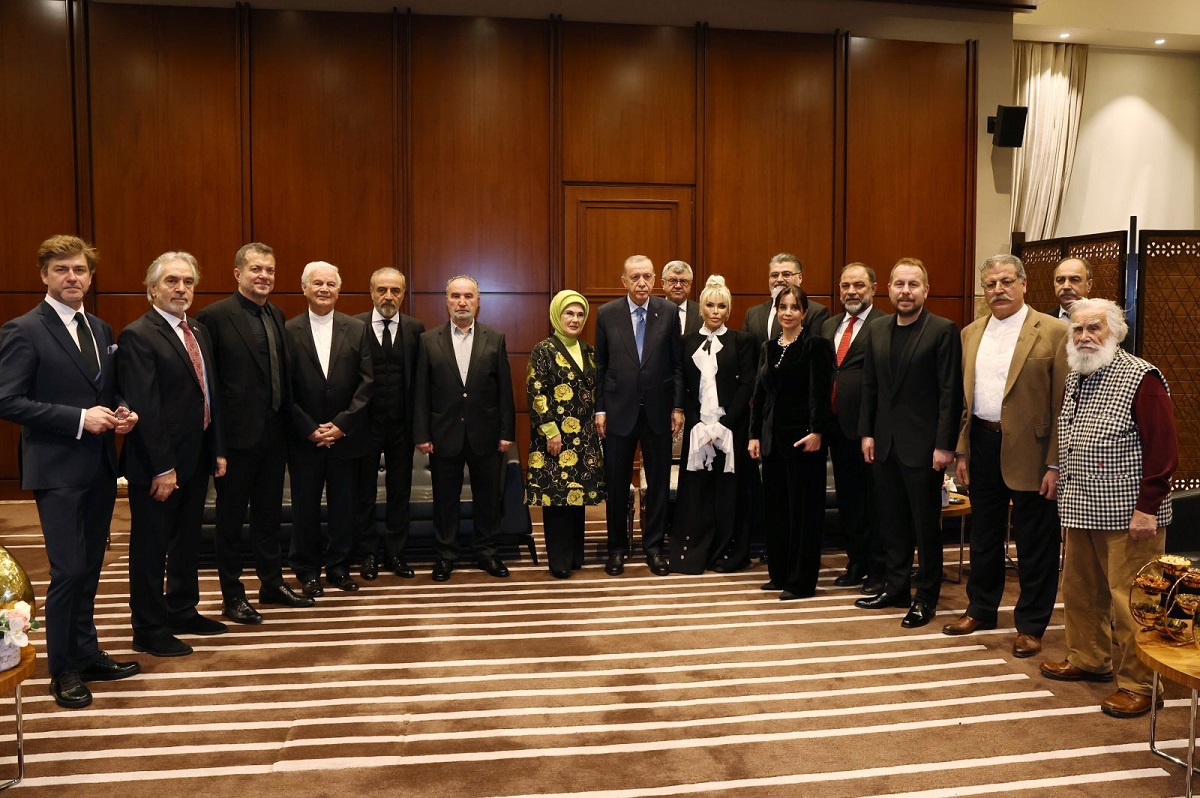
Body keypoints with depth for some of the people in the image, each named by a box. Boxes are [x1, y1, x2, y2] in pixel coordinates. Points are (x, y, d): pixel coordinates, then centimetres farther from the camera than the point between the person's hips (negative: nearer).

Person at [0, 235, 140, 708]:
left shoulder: (100, 330, 12)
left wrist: (122, 412, -1)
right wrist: (79, 419, -21)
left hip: (100, 467, 7)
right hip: (57, 470, -7)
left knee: (90, 568, 15)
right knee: (69, 571, -4)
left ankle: (87, 654, 28)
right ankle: (64, 670, 13)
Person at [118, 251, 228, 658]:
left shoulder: (198, 330, 11)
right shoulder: (137, 335, -15)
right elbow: (144, 408, -20)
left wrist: (218, 449, 10)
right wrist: (162, 468, -21)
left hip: (196, 458, 8)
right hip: (158, 463, -8)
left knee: (187, 540, 19)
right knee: (151, 546, 6)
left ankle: (182, 611, 35)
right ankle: (149, 630, 19)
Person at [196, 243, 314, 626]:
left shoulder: (277, 315, 10)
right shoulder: (214, 315, -11)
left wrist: (287, 421, 7)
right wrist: (214, 441, -14)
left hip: (274, 433, 6)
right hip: (237, 434, -6)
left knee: (269, 512, 17)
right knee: (231, 516, 8)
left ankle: (272, 583, 30)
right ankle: (232, 594, 20)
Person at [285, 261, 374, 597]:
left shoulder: (357, 329, 3)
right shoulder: (288, 330, -1)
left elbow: (367, 382, -2)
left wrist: (342, 424, -10)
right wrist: (309, 429, -10)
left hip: (346, 435, 1)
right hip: (304, 438, -1)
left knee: (344, 505, 9)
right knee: (305, 506, 8)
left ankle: (339, 567, 23)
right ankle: (308, 571, 22)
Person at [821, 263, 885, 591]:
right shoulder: (829, 326, 13)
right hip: (838, 425, 7)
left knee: (874, 500, 4)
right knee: (847, 499, 16)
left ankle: (878, 570, 17)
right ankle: (856, 562, 31)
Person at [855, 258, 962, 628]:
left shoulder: (943, 330, -9)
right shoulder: (878, 330, 8)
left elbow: (951, 393, -12)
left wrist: (945, 445, -15)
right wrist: (867, 432, 7)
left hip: (922, 445, -5)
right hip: (884, 443, 5)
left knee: (926, 524, 7)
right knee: (892, 521, 14)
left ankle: (925, 597, 19)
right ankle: (895, 587, 28)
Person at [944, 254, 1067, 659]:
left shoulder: (1053, 332, -8)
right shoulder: (971, 333, 9)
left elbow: (1062, 404, -10)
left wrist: (1055, 464, -13)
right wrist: (962, 451, 10)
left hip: (1029, 450, -5)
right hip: (983, 444, 6)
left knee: (1033, 542, 5)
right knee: (984, 534, 17)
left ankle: (1030, 625, 20)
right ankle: (981, 609, 33)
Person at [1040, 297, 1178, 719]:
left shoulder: (1141, 379, -13)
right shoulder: (1073, 380, 11)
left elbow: (1164, 448, -16)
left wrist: (1147, 508, -18)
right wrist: (1061, 479, 12)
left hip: (1127, 515, -8)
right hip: (1082, 511, 8)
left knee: (1129, 601, -2)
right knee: (1079, 590, 17)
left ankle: (1139, 684, 12)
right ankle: (1089, 660, 34)